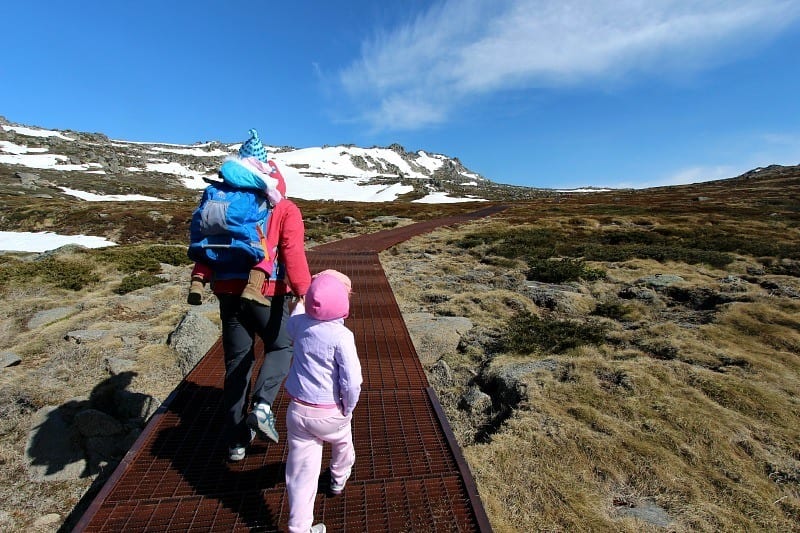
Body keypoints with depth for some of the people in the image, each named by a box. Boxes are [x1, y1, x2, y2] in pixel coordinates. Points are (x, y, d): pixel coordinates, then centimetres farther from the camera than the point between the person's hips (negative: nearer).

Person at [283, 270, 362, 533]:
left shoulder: (299, 322, -10)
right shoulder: (342, 336, -24)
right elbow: (352, 381, -25)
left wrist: (301, 301, 28)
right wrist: (348, 408, -6)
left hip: (298, 410, 3)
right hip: (329, 413, -3)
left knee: (301, 471, 14)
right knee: (342, 441, 30)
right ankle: (339, 478, 56)